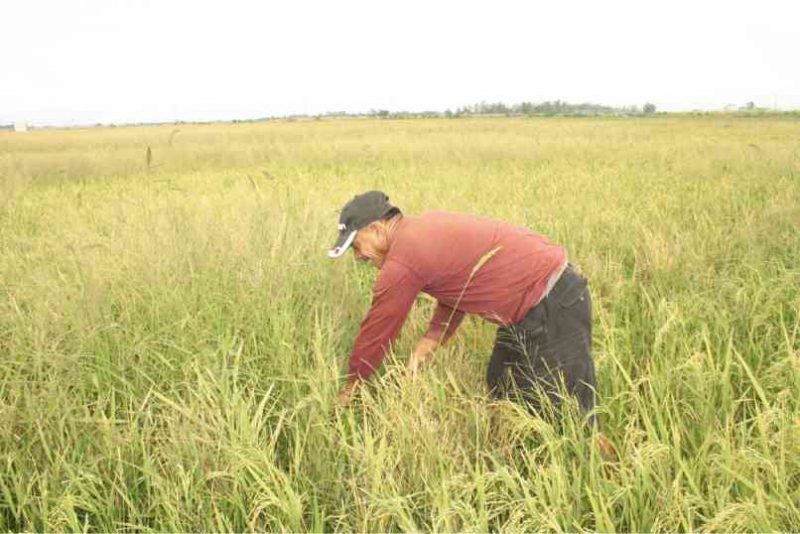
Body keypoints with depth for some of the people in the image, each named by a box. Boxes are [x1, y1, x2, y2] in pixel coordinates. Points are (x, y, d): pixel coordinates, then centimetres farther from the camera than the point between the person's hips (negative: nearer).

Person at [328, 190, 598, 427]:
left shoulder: (401, 263, -17)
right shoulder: (424, 228, 10)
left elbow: (376, 330, -6)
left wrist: (350, 386, 8)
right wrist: (428, 342, 4)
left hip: (553, 307, -10)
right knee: (501, 392, 18)